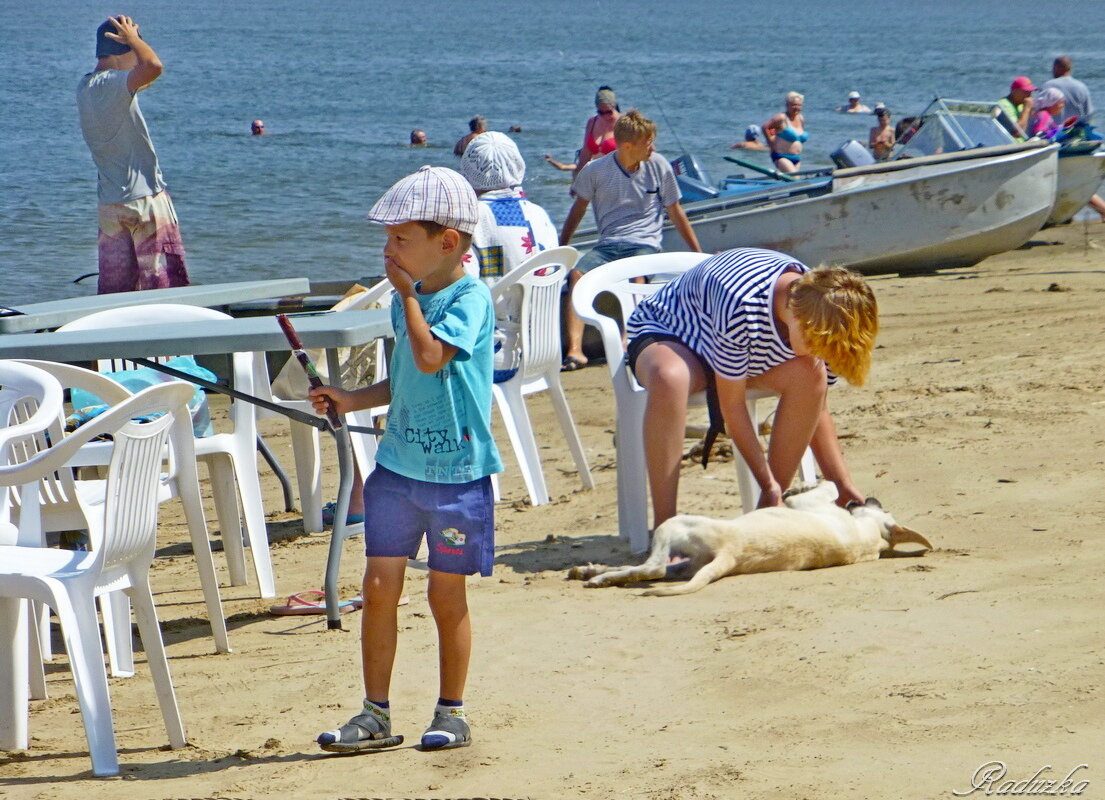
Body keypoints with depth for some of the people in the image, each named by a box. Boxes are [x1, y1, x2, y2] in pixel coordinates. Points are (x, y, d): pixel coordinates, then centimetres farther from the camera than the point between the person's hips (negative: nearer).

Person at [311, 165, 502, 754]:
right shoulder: (407, 299, 11)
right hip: (397, 464, 6)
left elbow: (431, 358, -26)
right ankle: (375, 715, 7)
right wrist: (352, 400, 8)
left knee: (447, 594, 4)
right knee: (378, 587, 1)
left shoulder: (469, 298, -11)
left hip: (456, 469, -6)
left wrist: (408, 293, -18)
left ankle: (452, 712, 17)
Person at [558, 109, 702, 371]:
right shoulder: (595, 170, 5)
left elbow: (676, 213, 16)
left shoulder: (658, 166, 7)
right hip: (607, 245, 1)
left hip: (645, 244, -1)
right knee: (577, 274, -31)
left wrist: (698, 254, 17)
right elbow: (578, 210, 18)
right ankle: (575, 350, -41)